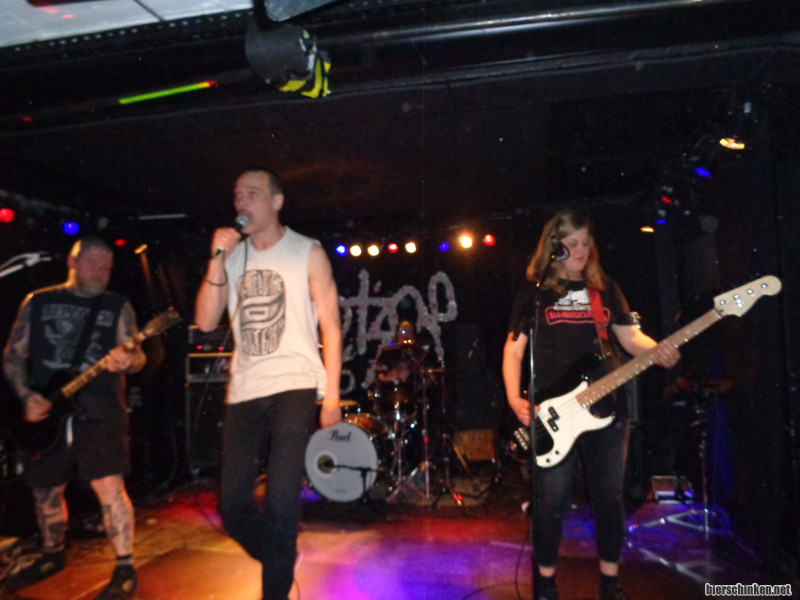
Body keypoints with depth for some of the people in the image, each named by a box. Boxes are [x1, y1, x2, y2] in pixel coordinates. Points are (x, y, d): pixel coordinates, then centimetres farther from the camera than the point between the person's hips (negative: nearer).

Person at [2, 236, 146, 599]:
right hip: (45, 413, 3)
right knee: (46, 492, 16)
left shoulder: (118, 306, 3)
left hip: (101, 415, -3)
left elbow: (136, 356, -4)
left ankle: (125, 568, 3)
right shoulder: (37, 302, 8)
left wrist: (127, 360, -28)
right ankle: (52, 556, 41)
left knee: (110, 489, -10)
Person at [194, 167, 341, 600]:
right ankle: (281, 560, 35)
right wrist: (217, 260, -8)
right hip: (243, 391, 5)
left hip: (294, 388, -4)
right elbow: (206, 322, 2)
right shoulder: (230, 256, 11)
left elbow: (330, 327, 0)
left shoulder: (307, 253, 1)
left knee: (280, 501, -10)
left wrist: (332, 396, -5)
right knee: (231, 504, 8)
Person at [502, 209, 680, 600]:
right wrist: (514, 398, -11)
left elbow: (630, 336, 11)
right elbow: (514, 348, 1)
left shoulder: (605, 288, 12)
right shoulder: (534, 292, 3)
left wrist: (659, 352, -11)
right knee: (552, 501, 2)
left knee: (610, 497, 10)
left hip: (606, 408, 3)